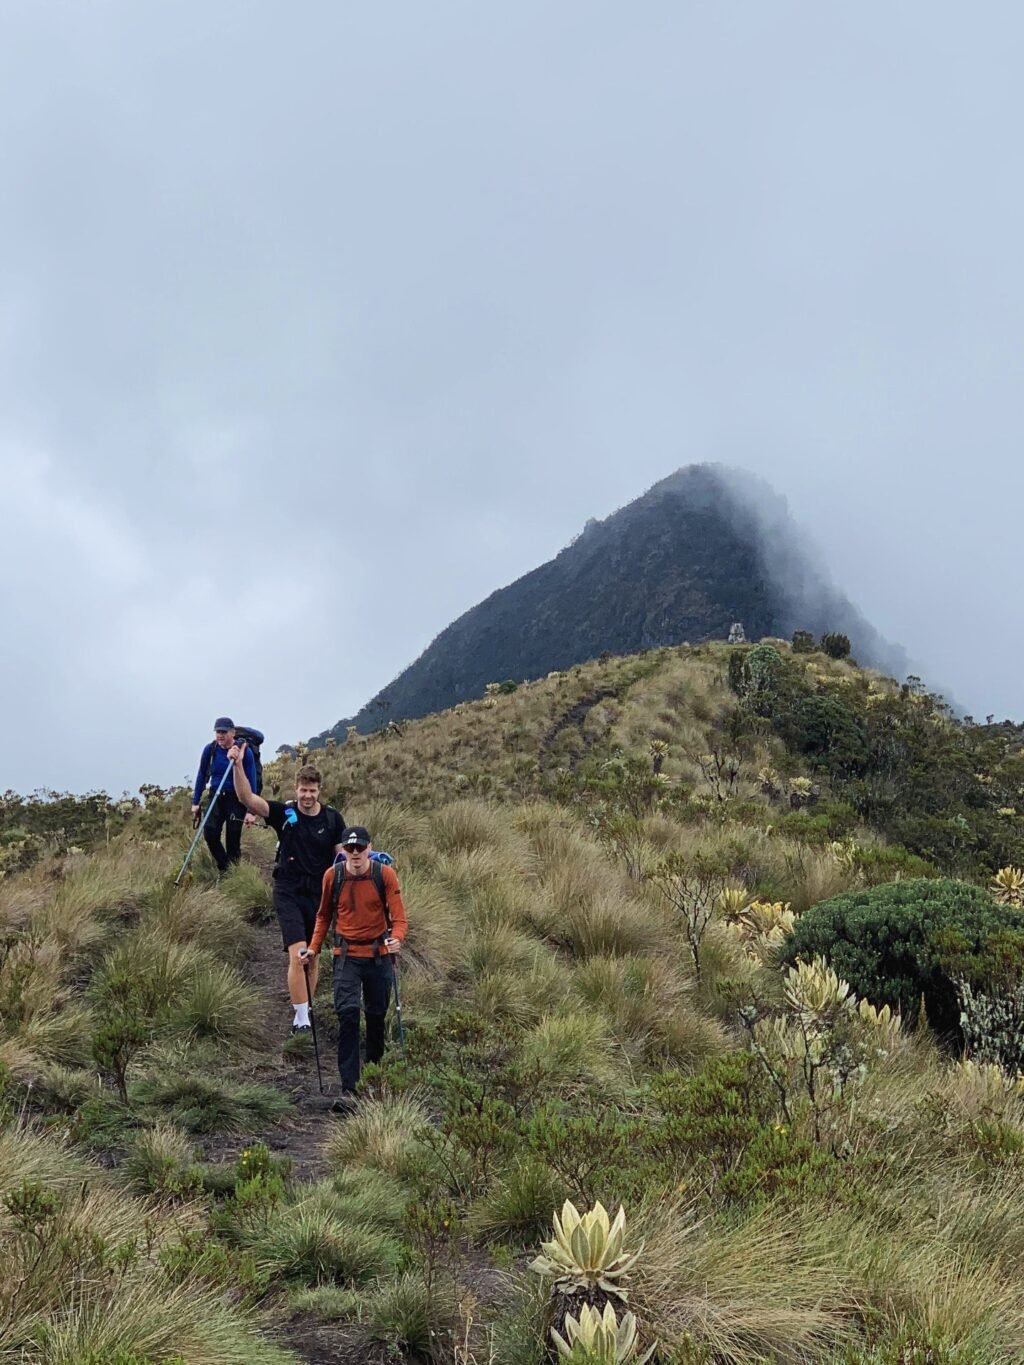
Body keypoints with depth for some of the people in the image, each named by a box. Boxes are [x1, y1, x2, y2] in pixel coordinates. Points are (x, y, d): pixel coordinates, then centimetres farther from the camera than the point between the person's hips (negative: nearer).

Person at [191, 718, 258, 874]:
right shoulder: (210, 749, -4)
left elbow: (251, 782, -9)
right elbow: (202, 775, 8)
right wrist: (195, 802, 8)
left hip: (236, 798, -3)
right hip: (216, 796, 3)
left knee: (233, 839, -2)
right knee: (210, 834, -12)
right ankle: (224, 869, 7)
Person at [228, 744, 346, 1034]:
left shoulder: (333, 819, 1)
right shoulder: (284, 813, -5)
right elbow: (247, 798, -16)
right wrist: (238, 766, -29)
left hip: (319, 895, 3)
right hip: (289, 893, -3)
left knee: (312, 958, 11)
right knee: (297, 955, -15)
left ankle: (304, 1012, 26)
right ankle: (301, 1020, -12)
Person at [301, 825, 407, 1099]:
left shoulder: (385, 874, -8)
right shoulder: (332, 876, -3)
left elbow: (399, 917, -11)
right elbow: (324, 915, 11)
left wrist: (396, 938, -31)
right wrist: (314, 948, 1)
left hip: (379, 955, 0)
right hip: (347, 955, 0)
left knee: (376, 1015, 12)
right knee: (348, 1014, -14)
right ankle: (349, 1084, -11)